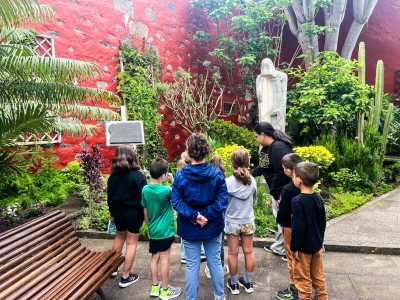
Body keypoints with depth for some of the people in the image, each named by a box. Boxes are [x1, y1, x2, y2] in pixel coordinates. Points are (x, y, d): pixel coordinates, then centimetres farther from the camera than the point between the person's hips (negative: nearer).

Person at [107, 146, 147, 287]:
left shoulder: (113, 176, -1)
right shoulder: (138, 175, -16)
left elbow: (109, 198, 7)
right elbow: (143, 198, -16)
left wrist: (112, 214, 18)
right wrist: (147, 215, -7)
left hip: (118, 212, 5)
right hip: (134, 213, -5)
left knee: (119, 236, 27)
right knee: (131, 242, 6)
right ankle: (125, 277, 14)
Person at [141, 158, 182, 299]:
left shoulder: (145, 189, -4)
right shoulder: (166, 190, -22)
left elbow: (145, 213, 5)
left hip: (152, 231, 5)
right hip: (165, 231, -5)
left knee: (155, 258, 16)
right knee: (164, 260, 6)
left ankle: (155, 287, 28)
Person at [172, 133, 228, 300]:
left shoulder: (180, 175, -12)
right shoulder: (217, 173, -11)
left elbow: (176, 202, -14)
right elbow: (222, 200, -15)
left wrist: (193, 216, -14)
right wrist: (208, 216, -14)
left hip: (190, 229, -1)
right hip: (213, 227, 1)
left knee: (192, 266, 13)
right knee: (215, 263, 18)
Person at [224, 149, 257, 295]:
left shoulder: (228, 182, -19)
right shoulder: (252, 181, -9)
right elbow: (254, 200, 6)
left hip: (232, 222, -2)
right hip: (248, 221, 3)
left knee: (233, 253, 11)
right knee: (248, 252, 15)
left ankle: (234, 284, 25)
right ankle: (249, 282, 30)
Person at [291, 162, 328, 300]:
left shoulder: (297, 201, -24)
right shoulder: (318, 199, -1)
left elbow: (297, 227, -24)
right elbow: (323, 223, 8)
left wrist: (294, 247, -14)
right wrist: (320, 241, 19)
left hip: (303, 247, -7)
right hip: (317, 245, 7)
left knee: (303, 278, 9)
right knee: (318, 276, 21)